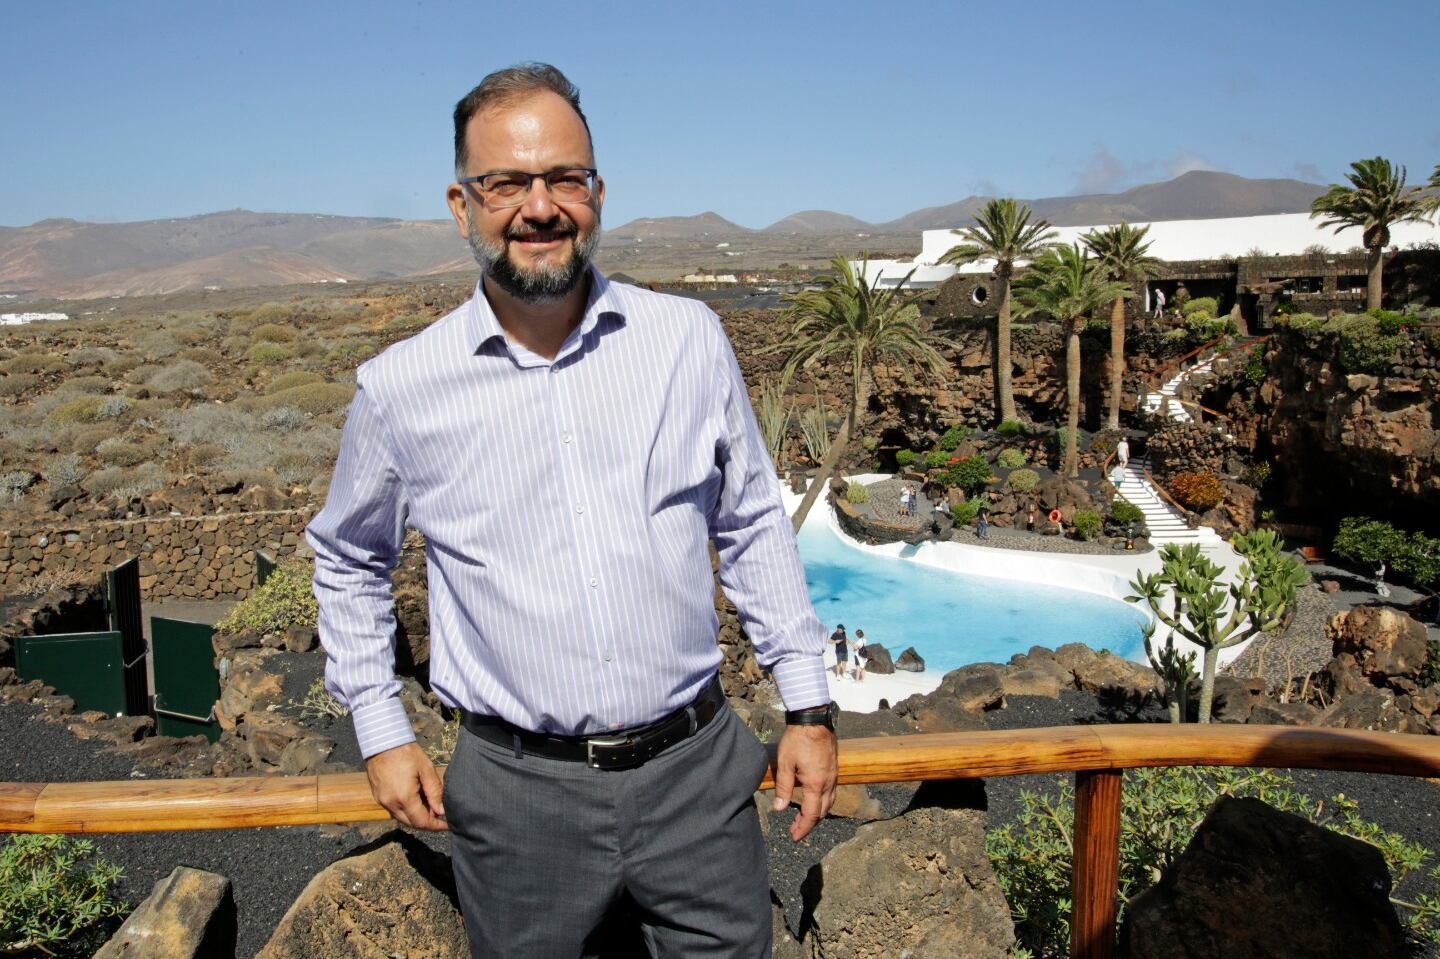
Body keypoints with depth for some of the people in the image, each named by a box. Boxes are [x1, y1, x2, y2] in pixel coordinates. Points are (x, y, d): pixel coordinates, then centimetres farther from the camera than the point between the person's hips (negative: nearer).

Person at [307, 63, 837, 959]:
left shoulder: (690, 338, -3)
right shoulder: (400, 390, -5)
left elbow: (754, 525, 6)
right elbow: (348, 558, 12)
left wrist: (809, 704, 6)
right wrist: (382, 732, 9)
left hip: (699, 766, 1)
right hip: (522, 794, 0)